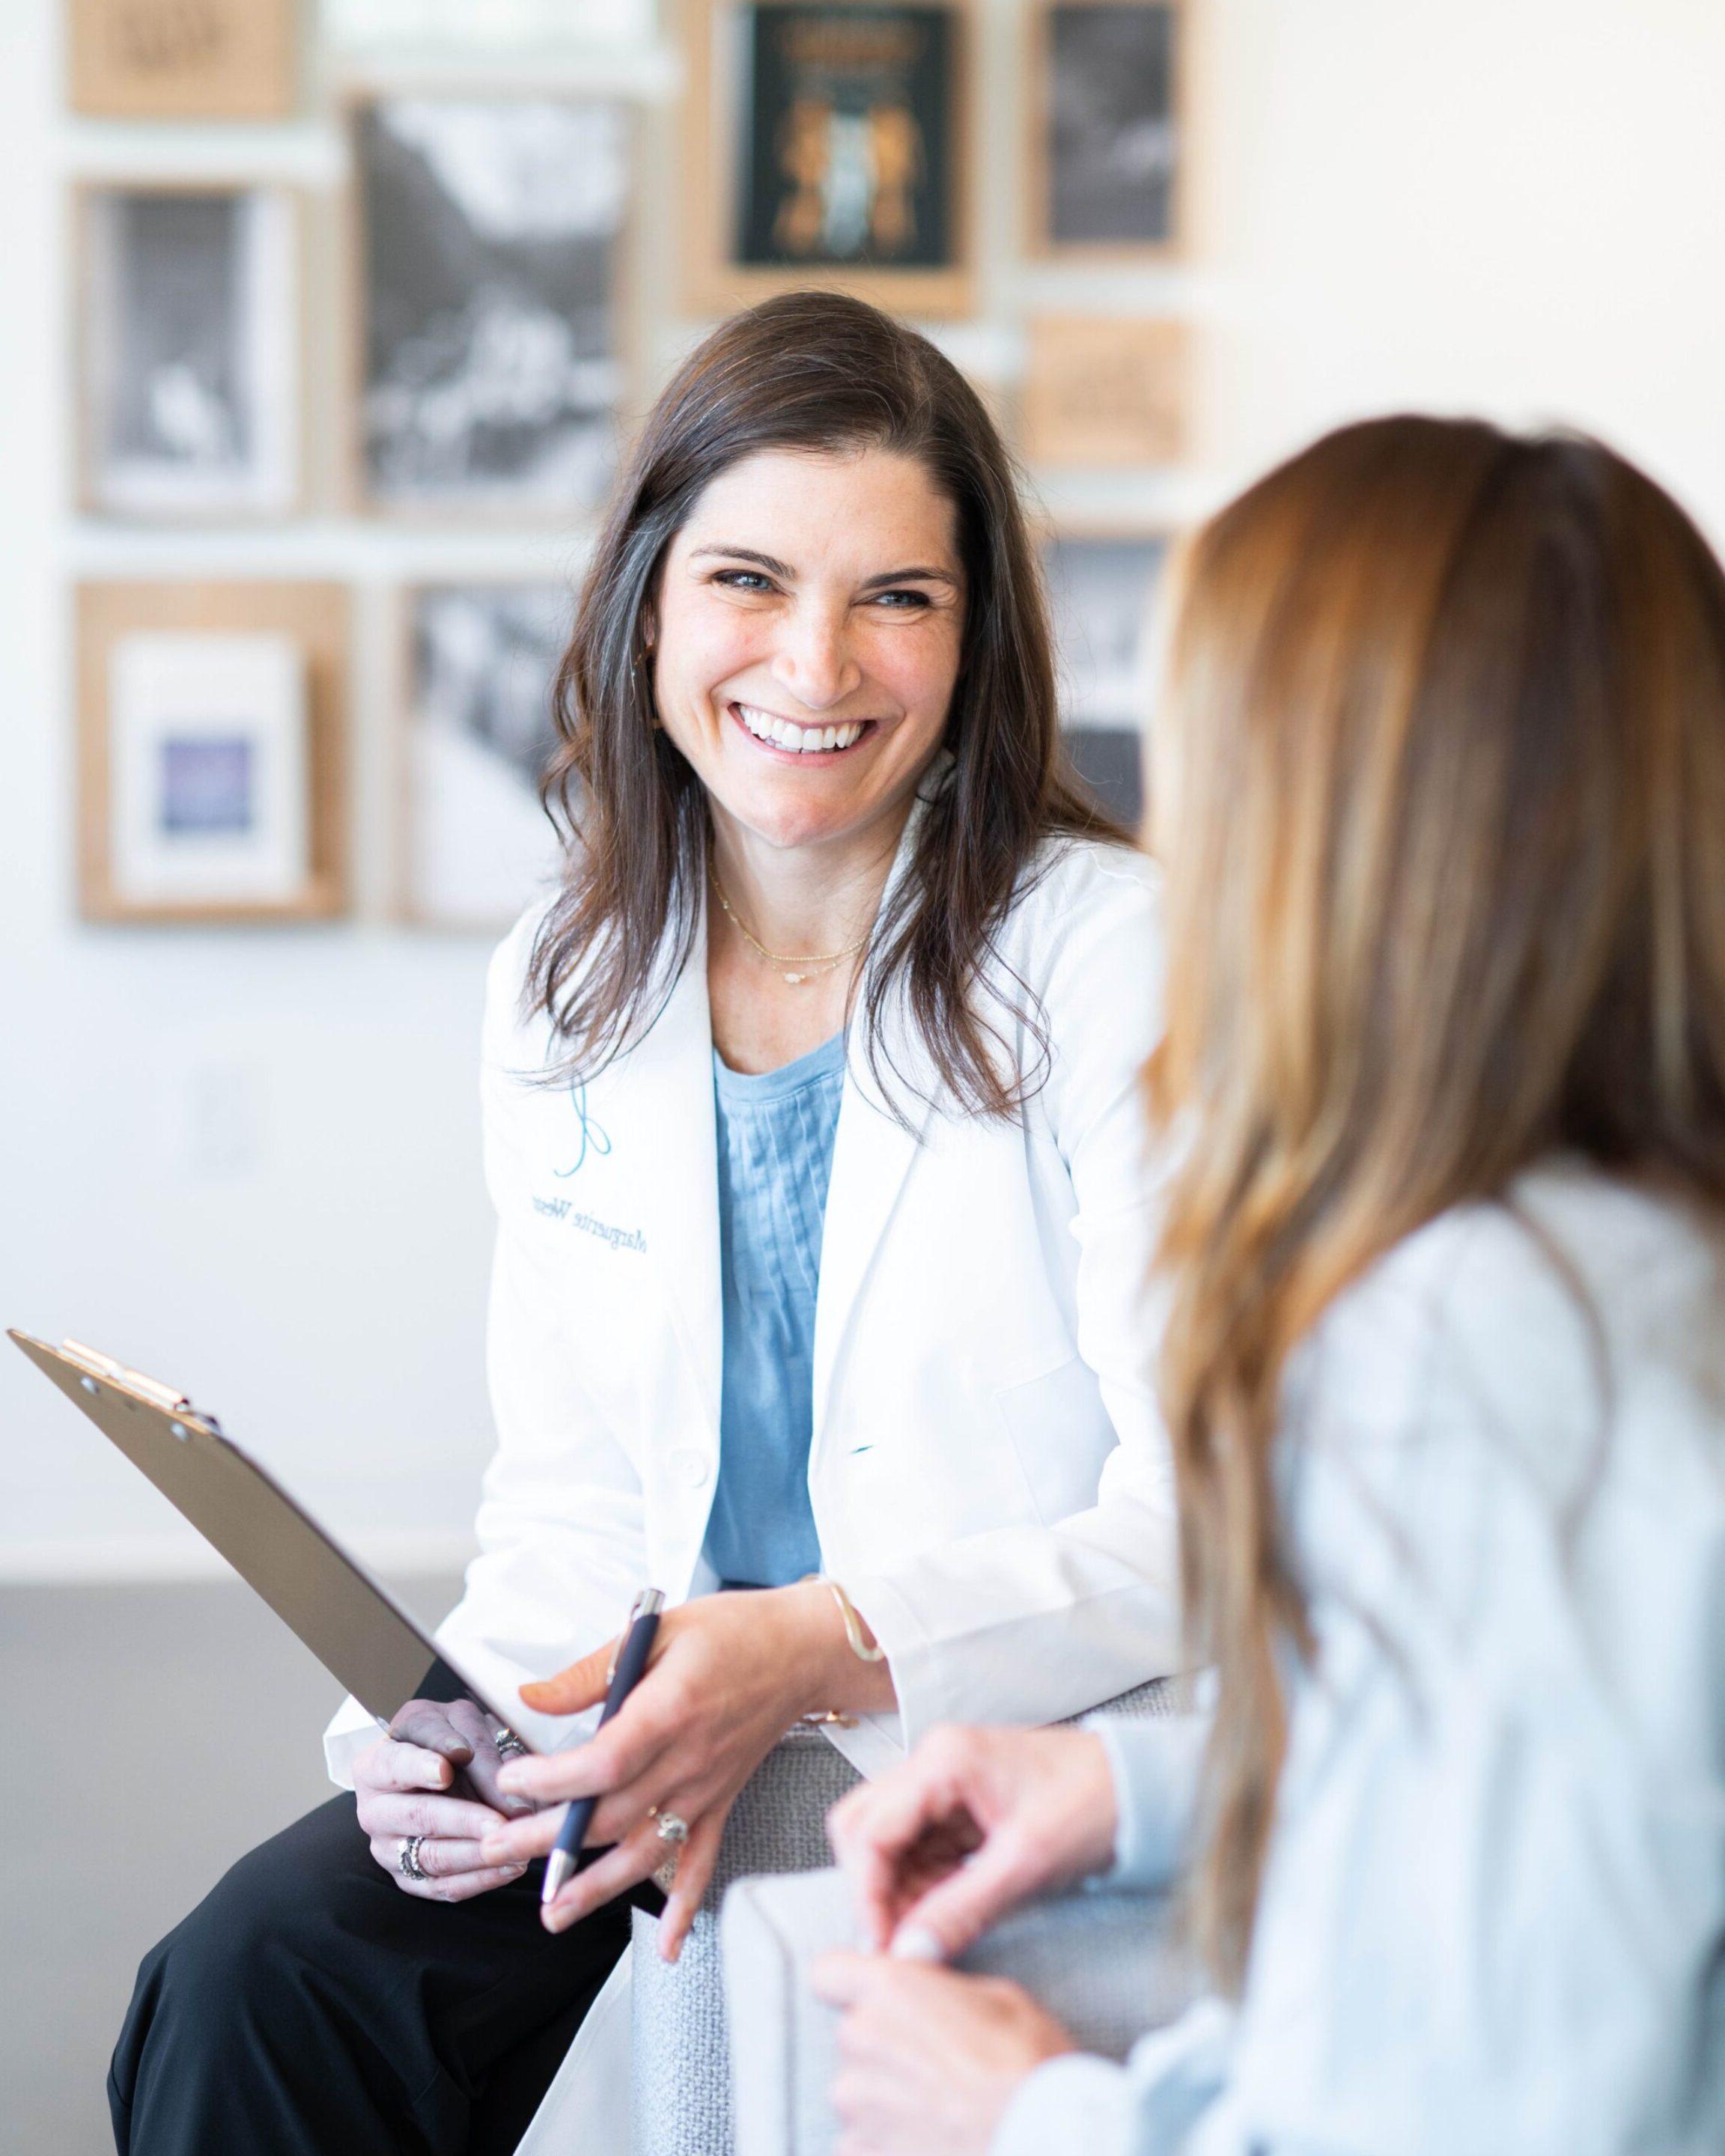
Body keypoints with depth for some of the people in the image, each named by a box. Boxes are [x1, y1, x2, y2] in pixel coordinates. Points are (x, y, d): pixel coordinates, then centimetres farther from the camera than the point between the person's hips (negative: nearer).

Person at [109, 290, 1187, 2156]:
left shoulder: (1121, 958, -10)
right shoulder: (561, 991, 9)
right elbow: (569, 1491, 12)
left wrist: (826, 1650, -26)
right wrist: (449, 1722, -9)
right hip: (661, 1751, 5)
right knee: (261, 1967, -19)